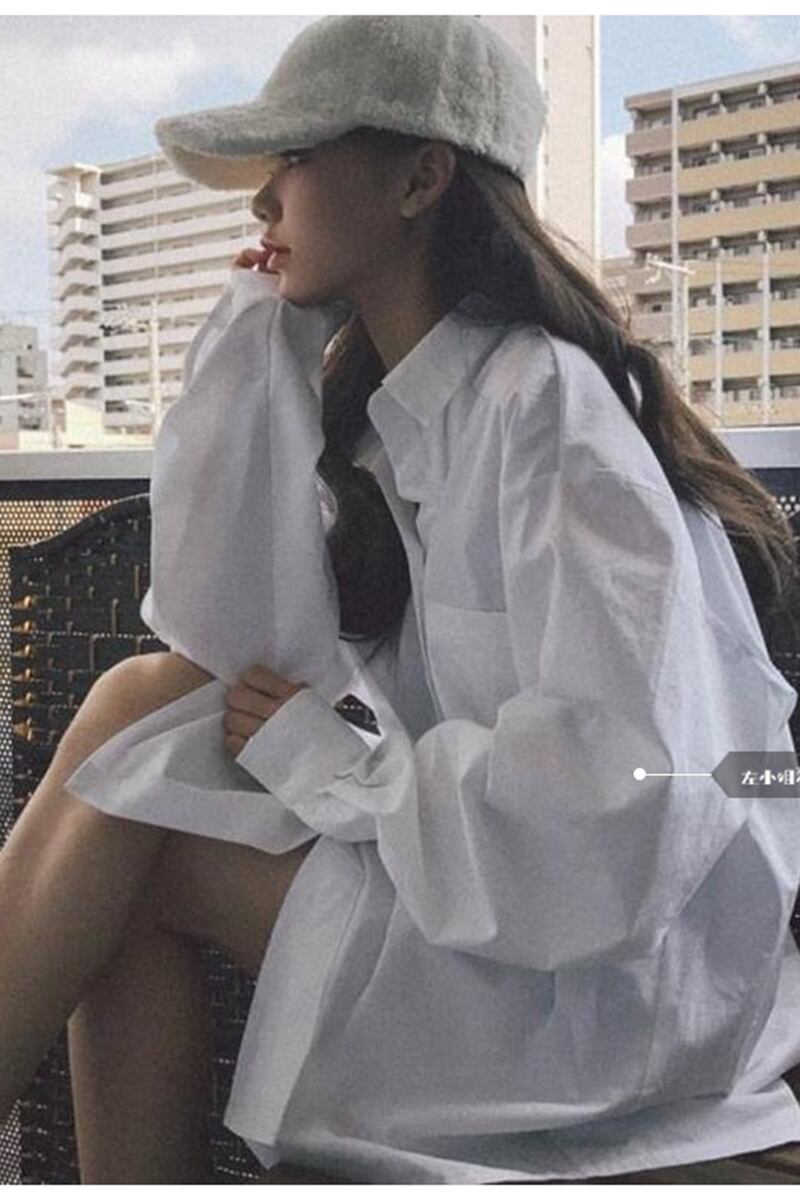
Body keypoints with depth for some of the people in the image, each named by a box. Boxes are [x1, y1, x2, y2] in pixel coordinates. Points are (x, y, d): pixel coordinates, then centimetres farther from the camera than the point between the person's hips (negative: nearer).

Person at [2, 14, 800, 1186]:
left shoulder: (544, 402, -19)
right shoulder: (370, 395, 6)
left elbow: (623, 781, -28)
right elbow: (226, 635, -1)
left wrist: (331, 763, -15)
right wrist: (257, 335, -2)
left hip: (624, 967, -7)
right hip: (470, 883, 8)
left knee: (133, 717, -14)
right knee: (152, 698, -7)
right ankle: (141, 1181, -1)